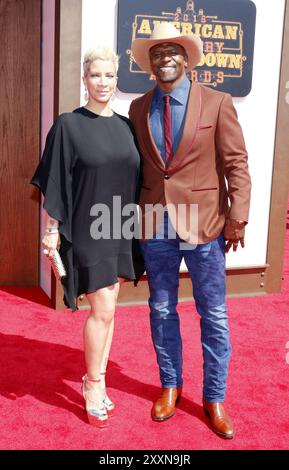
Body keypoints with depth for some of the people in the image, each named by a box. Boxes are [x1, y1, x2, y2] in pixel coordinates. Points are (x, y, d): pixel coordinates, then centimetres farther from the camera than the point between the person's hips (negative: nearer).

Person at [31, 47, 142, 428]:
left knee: (106, 309, 11)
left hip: (119, 232, 5)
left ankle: (96, 379, 25)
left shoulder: (124, 125, 7)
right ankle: (93, 385, 15)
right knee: (102, 310, -4)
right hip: (86, 232, -5)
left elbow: (134, 179, 12)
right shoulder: (68, 125, -6)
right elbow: (55, 183, -6)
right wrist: (52, 229, -8)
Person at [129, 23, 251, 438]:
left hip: (204, 224, -2)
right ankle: (170, 386, 34)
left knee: (214, 316, 7)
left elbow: (236, 164, -5)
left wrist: (238, 218, -12)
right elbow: (136, 166, 10)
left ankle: (214, 398, 24)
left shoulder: (217, 103, -3)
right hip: (156, 226, 3)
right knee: (161, 311, 14)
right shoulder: (138, 108, 6)